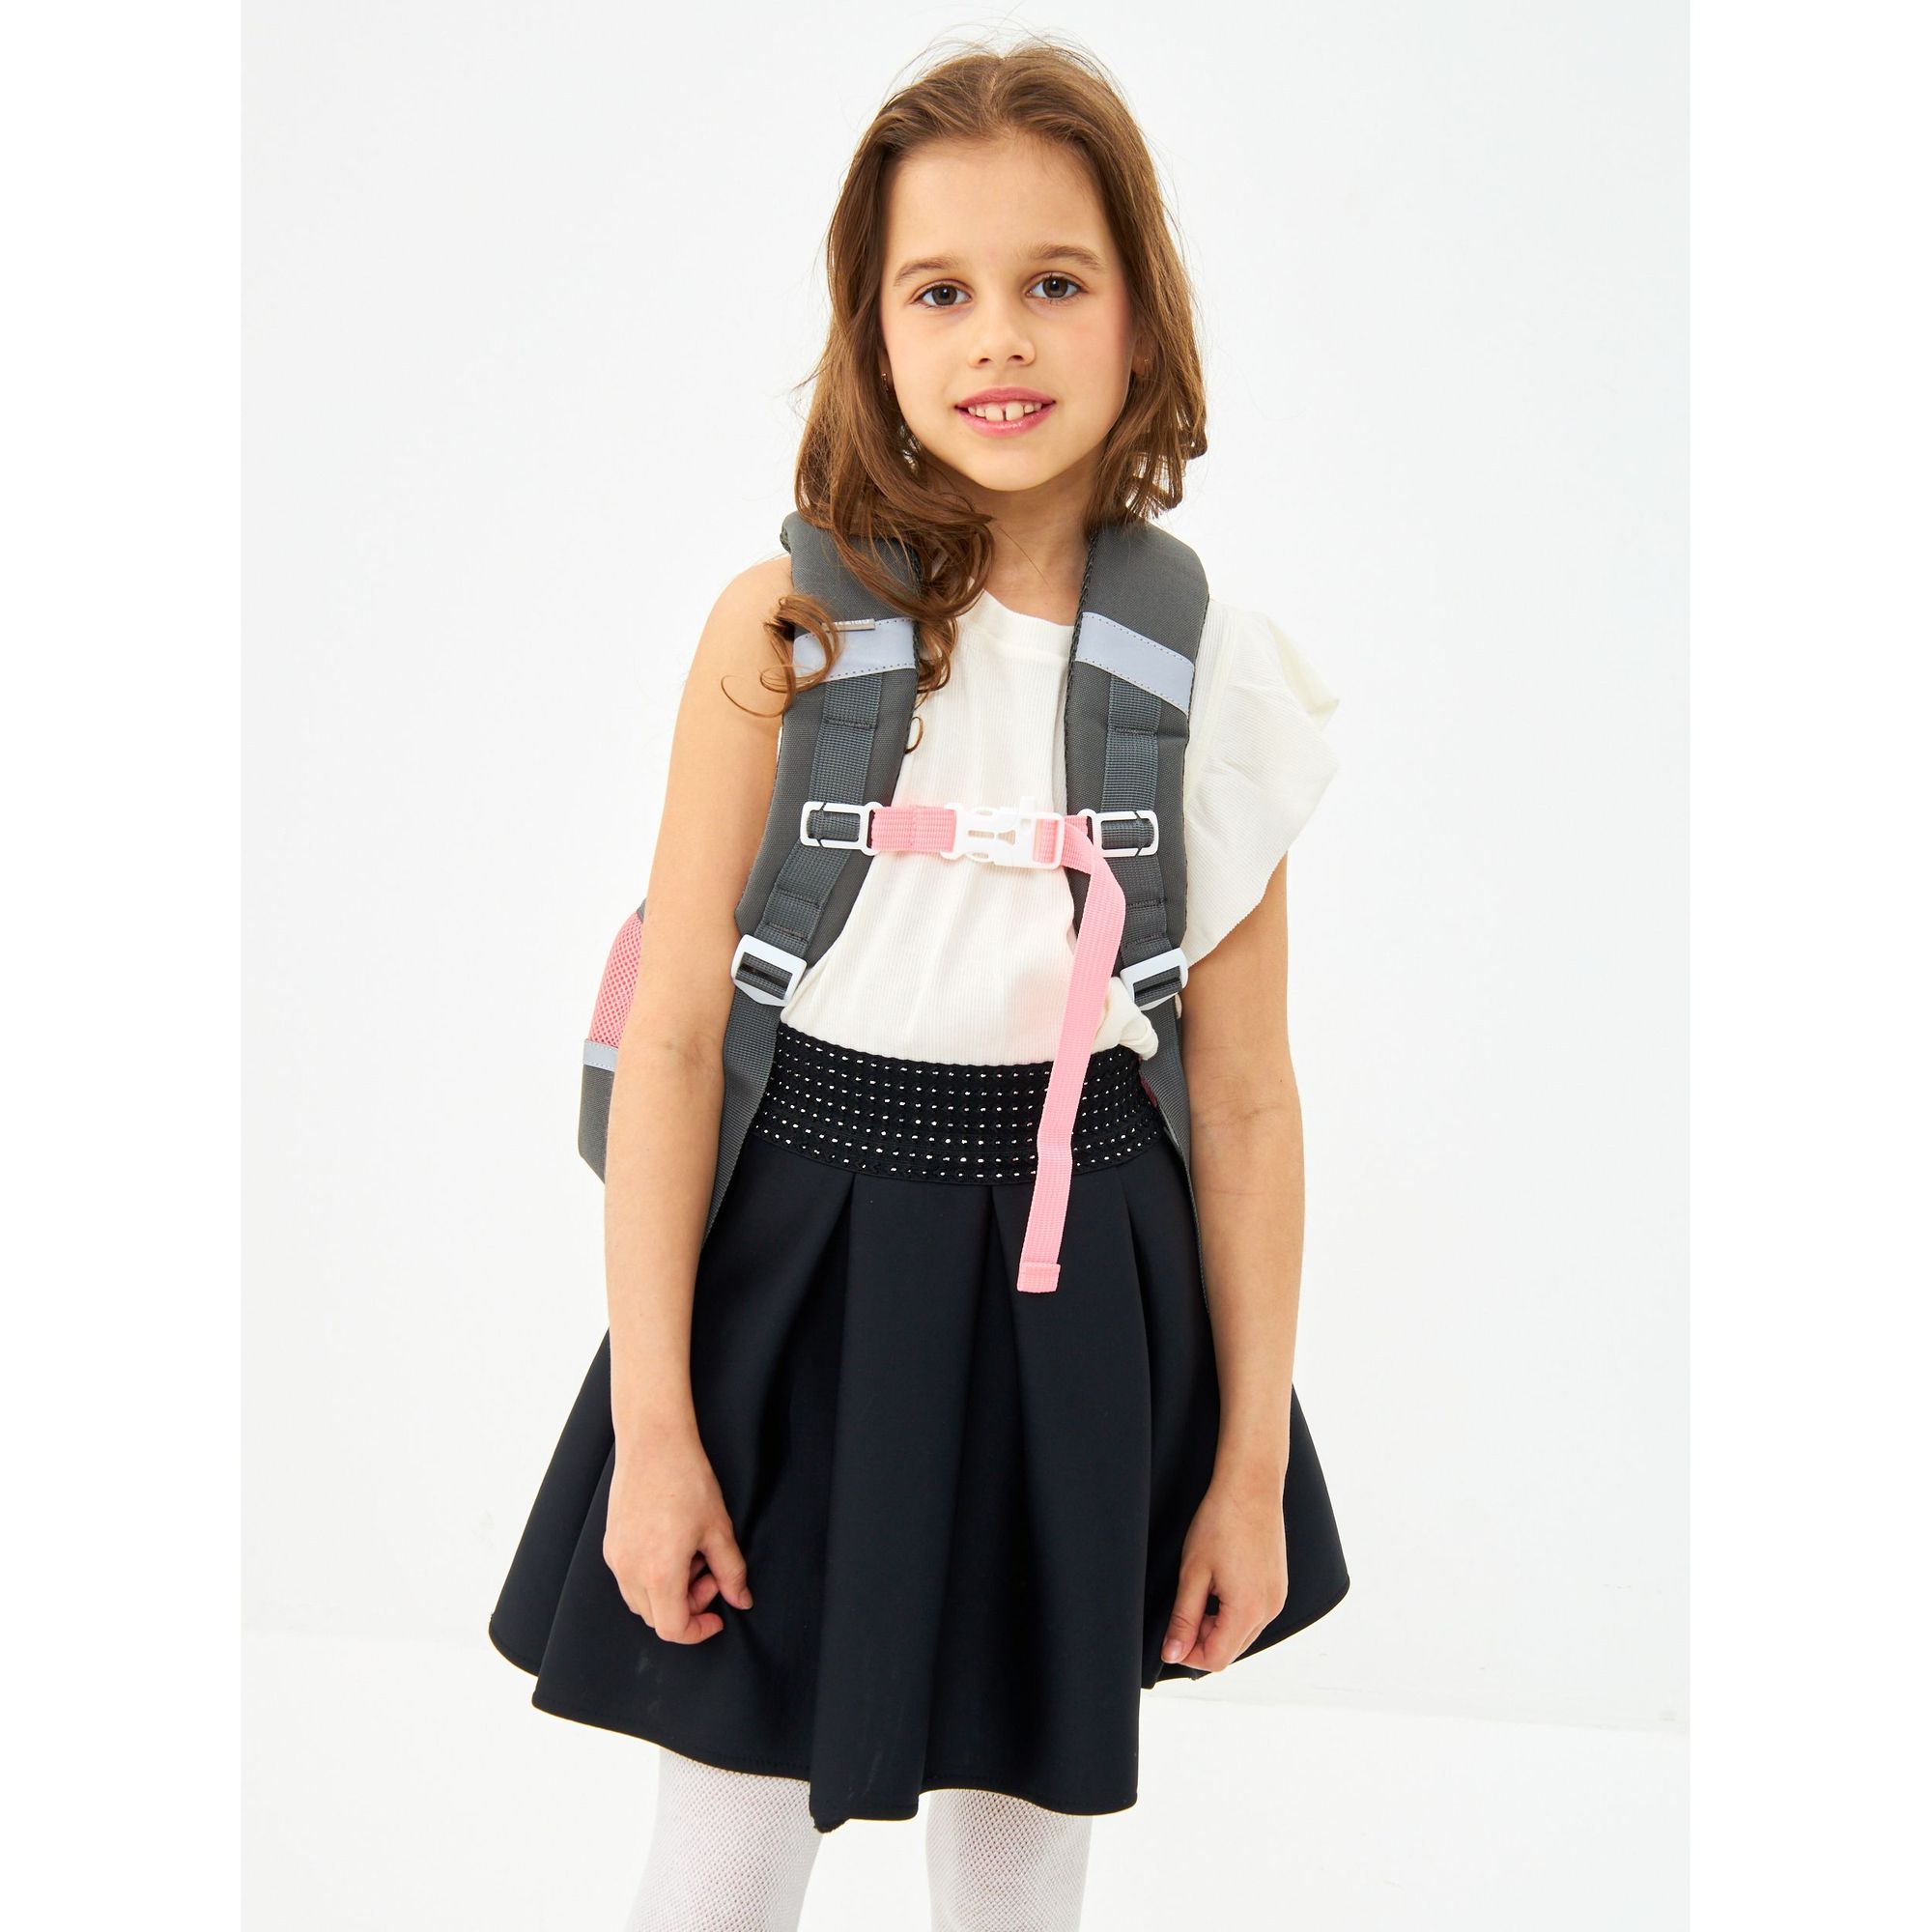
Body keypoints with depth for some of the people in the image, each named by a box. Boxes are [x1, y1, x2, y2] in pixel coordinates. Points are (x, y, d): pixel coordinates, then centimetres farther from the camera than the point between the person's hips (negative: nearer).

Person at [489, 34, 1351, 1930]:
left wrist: (1254, 1459, 3)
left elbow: (1245, 1096, 0)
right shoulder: (787, 628, -10)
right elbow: (672, 1033, -8)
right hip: (800, 1272, -1)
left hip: (1077, 1302, 2)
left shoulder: (1215, 669, -4)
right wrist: (650, 1424, -9)